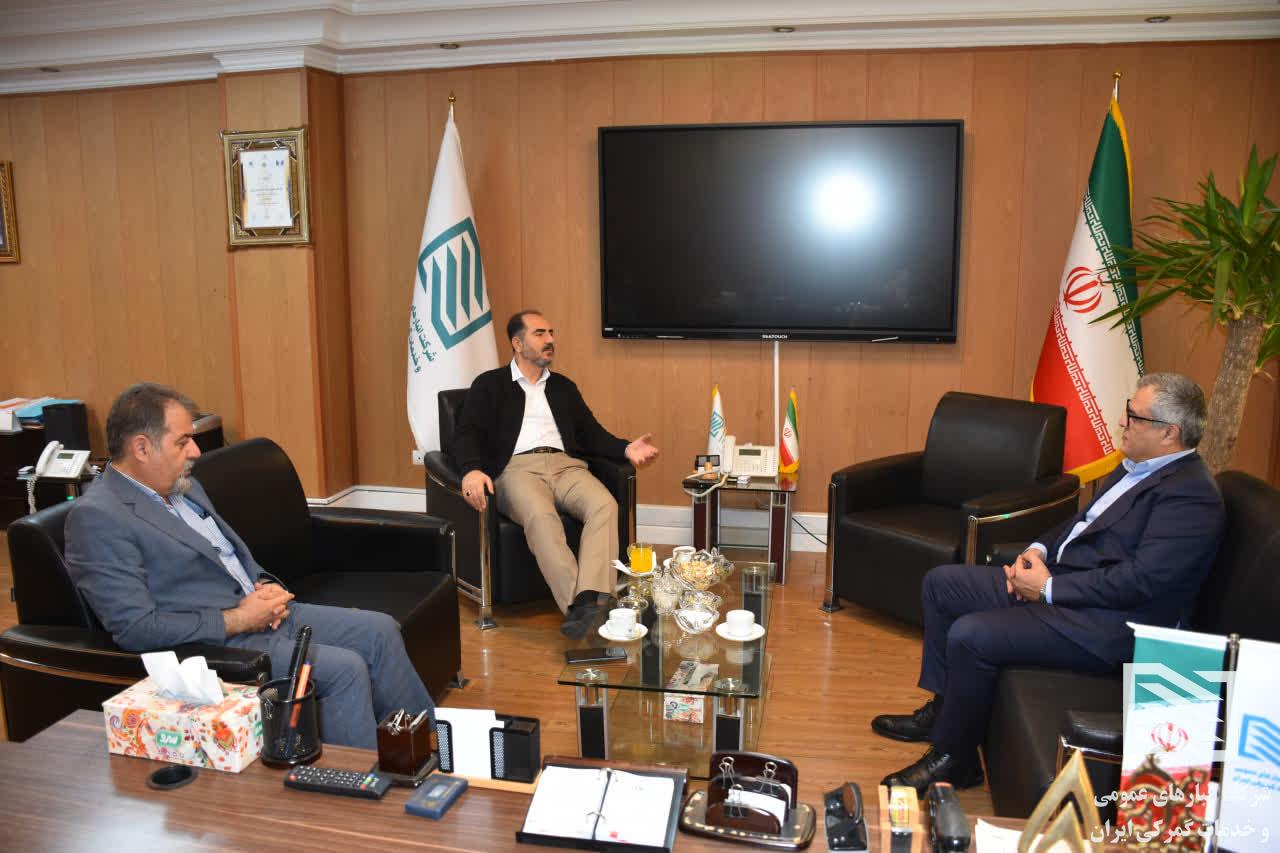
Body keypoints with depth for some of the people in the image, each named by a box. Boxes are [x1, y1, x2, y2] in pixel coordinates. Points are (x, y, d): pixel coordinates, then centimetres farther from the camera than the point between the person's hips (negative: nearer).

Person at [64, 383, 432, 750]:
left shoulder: (182, 486, 12)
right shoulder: (96, 518, -15)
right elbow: (135, 628, -21)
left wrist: (266, 585, 2)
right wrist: (237, 620, -18)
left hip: (260, 611, 9)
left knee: (379, 630, 2)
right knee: (345, 668, -22)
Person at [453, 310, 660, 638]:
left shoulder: (564, 386, 27)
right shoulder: (489, 385, 15)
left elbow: (592, 433, 21)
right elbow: (466, 435, 2)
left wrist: (627, 449, 1)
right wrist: (472, 470, -21)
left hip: (565, 465, 4)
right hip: (517, 468, -3)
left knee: (605, 505, -30)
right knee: (540, 516, -37)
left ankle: (590, 600, -43)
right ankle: (581, 606, -42)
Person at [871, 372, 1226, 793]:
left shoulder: (1192, 497, -18)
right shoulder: (1138, 467, 13)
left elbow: (1140, 579, -25)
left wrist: (1050, 588, -20)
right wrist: (1039, 549, 3)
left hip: (1107, 625, -11)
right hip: (1057, 577, 11)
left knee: (970, 635, -26)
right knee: (940, 583, 8)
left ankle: (953, 759, -4)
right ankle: (943, 707, 19)